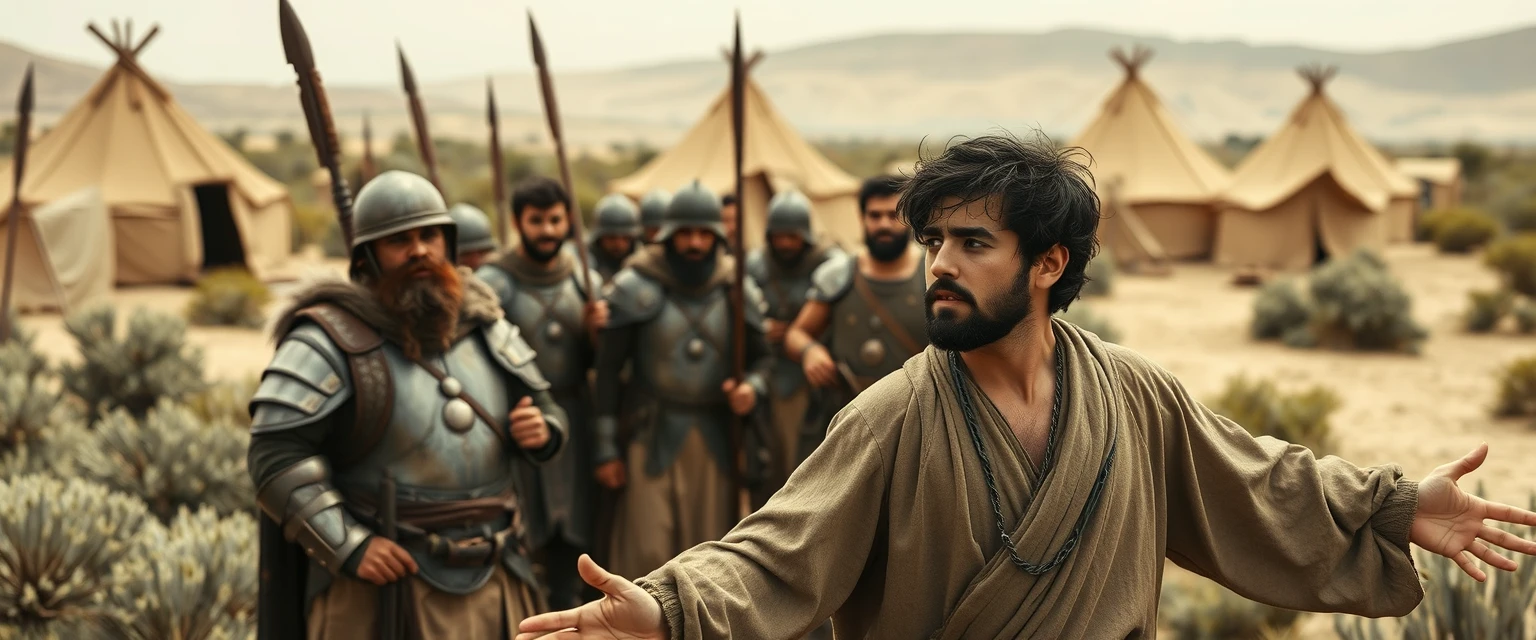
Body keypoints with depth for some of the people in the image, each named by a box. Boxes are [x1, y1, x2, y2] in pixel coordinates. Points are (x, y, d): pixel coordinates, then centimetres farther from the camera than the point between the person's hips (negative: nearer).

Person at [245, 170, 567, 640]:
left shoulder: (483, 325, 9)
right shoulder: (333, 340, -9)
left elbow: (544, 409, 19)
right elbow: (275, 454, -15)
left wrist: (541, 432, -6)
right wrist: (348, 546, -23)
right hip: (384, 588, -5)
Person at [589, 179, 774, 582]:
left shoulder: (737, 291, 4)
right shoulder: (637, 288, -5)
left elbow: (761, 357, 14)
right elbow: (608, 368, -3)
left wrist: (752, 387, -11)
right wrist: (606, 448, -6)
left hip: (715, 438, 3)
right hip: (653, 437, -3)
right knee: (648, 551, -4)